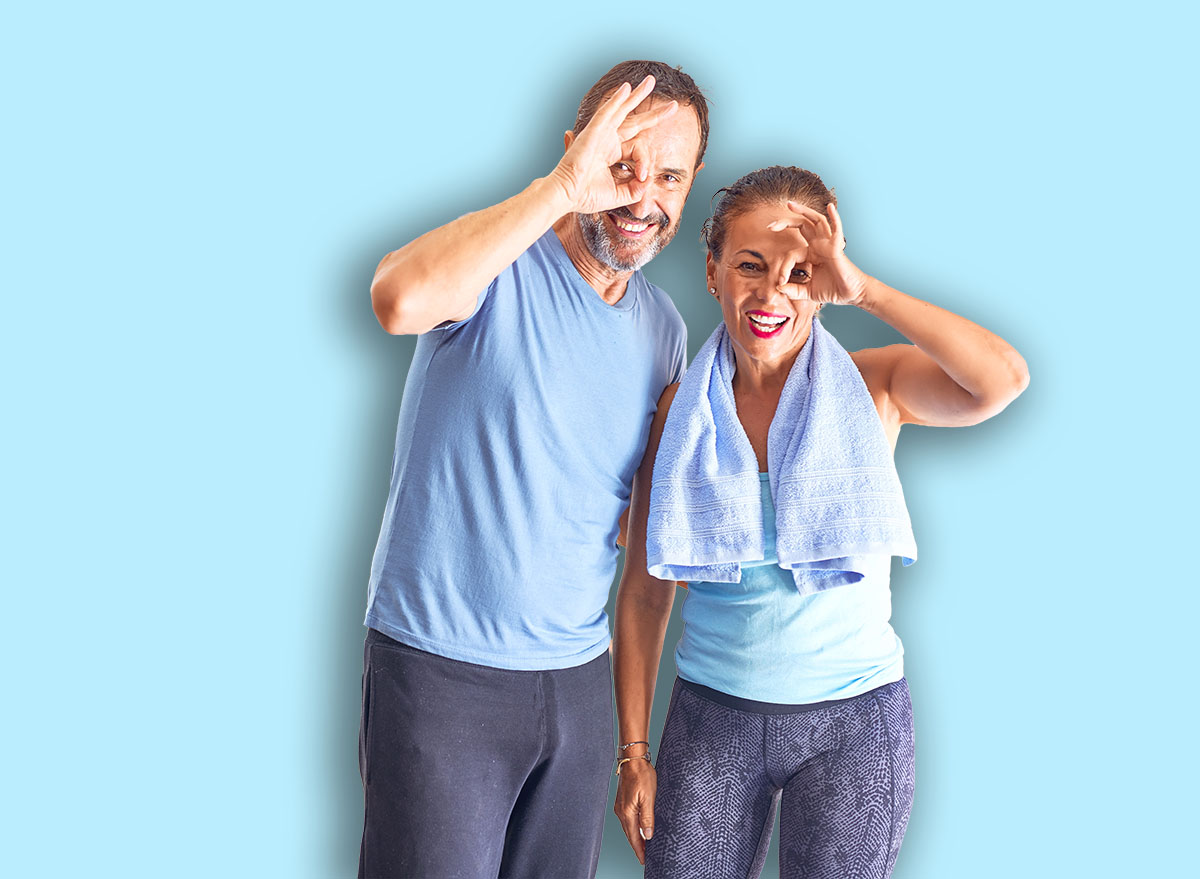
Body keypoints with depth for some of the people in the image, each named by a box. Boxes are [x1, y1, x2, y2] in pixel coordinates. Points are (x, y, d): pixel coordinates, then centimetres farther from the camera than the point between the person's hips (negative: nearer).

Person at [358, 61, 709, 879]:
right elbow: (401, 298, -37)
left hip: (580, 675, 6)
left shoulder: (666, 327, 9)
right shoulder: (502, 267, -11)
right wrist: (563, 188, -32)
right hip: (442, 670, -6)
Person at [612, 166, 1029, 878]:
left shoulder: (872, 387, -5)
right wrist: (634, 752, 2)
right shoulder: (682, 411, -1)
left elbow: (1003, 380, -26)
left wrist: (862, 289, -25)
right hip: (711, 716, 2)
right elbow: (645, 590, 3)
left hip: (853, 722, -1)